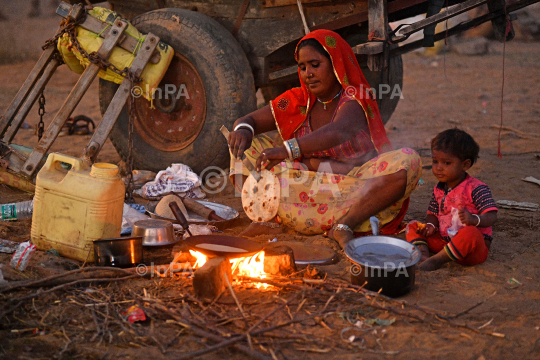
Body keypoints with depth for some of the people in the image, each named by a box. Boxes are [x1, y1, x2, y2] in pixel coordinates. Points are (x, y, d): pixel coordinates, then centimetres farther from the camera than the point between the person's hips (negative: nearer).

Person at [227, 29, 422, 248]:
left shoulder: (354, 100, -12)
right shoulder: (298, 101, 6)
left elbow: (338, 132, -35)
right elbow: (247, 121, 5)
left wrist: (289, 149, -50)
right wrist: (243, 129, -23)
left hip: (356, 187, -4)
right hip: (307, 185, 4)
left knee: (408, 161, -31)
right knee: (244, 143, -4)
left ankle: (343, 226, -35)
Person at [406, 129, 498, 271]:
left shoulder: (476, 188, -11)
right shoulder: (439, 189, 10)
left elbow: (491, 216, -19)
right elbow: (433, 213, 16)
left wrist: (474, 219, -40)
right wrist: (431, 225, -8)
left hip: (473, 247, -7)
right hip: (444, 241, 7)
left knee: (469, 232, -40)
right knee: (413, 226, 1)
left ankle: (436, 260, -29)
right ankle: (422, 253, -28)